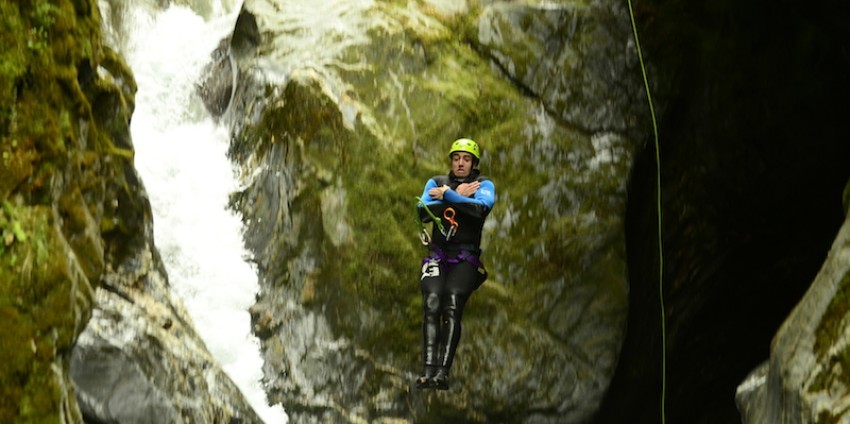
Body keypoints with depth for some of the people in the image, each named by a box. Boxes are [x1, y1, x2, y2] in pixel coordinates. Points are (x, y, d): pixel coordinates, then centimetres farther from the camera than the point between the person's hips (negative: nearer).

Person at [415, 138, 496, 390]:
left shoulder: (484, 185, 8)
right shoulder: (436, 183, 15)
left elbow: (482, 207, -16)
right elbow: (424, 212, -4)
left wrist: (446, 196, -14)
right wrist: (458, 196, -8)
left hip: (466, 257, -2)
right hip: (437, 254, 2)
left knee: (452, 307, -22)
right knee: (432, 305, -20)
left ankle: (443, 372, -27)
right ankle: (429, 370, -27)